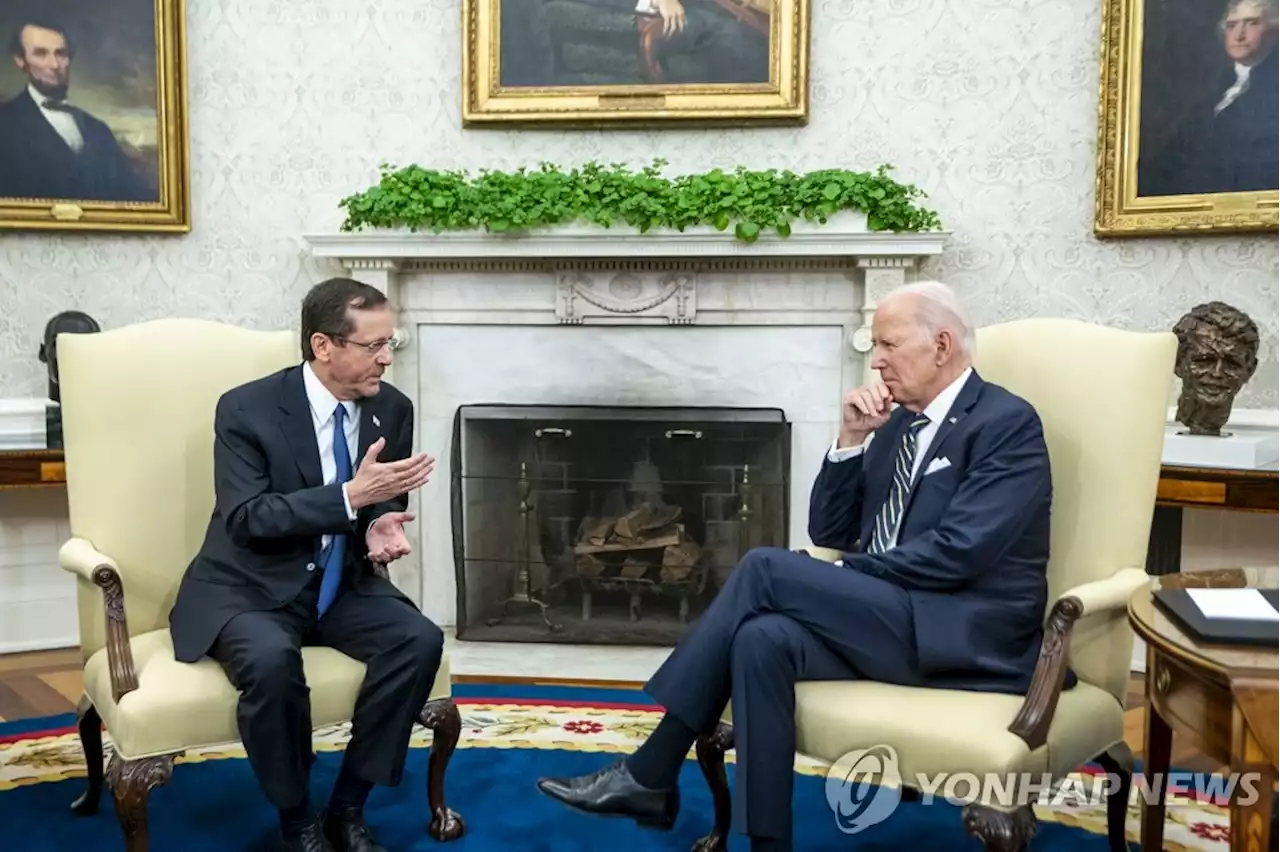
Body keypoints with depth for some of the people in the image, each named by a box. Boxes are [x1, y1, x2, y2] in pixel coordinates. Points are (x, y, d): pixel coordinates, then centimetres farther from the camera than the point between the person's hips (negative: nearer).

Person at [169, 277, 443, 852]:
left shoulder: (392, 409, -1)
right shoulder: (246, 409, -15)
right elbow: (246, 519, -23)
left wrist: (382, 527, -14)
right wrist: (351, 495, -32)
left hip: (341, 585, 5)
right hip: (250, 588, -4)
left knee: (420, 640, -22)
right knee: (272, 659, -35)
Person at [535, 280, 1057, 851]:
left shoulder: (1008, 423, -7)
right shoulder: (898, 424, 17)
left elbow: (957, 553, -18)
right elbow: (830, 533, 14)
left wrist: (843, 573, -11)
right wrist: (850, 439, 1)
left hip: (968, 636, -7)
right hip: (895, 621, 7)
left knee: (766, 569, -21)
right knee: (762, 638, -24)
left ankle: (650, 773, -13)